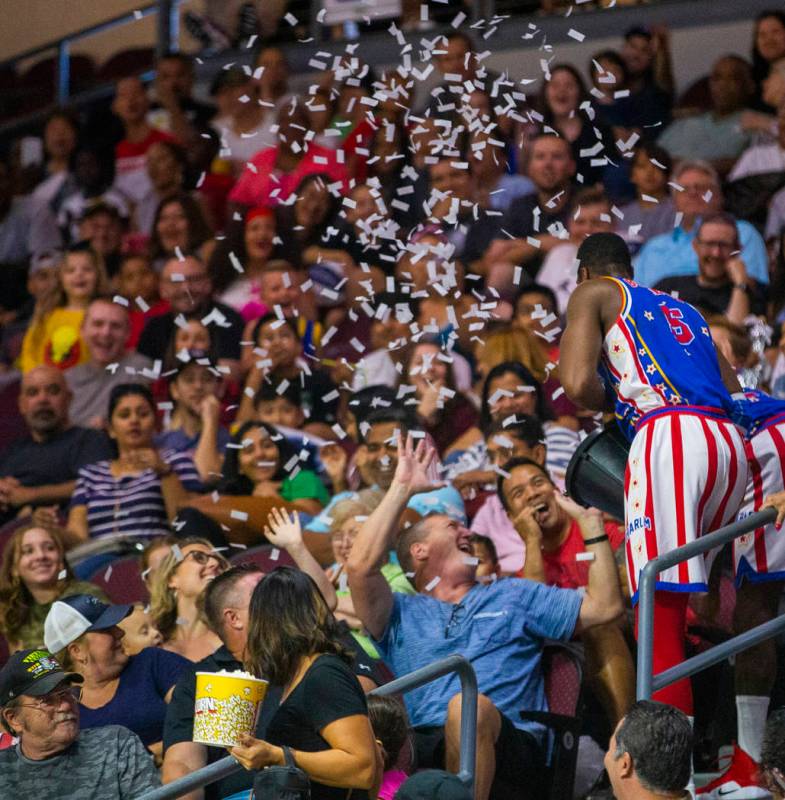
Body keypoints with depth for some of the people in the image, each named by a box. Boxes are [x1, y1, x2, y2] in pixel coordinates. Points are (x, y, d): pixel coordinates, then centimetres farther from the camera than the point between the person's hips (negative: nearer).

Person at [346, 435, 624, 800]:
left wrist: (592, 521, 22)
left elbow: (604, 606, 24)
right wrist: (402, 488, 14)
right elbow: (360, 566, 6)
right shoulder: (402, 615, 26)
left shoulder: (512, 595, 32)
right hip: (425, 748, 0)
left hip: (508, 746, 0)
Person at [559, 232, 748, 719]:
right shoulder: (682, 307, 33)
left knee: (659, 624, -12)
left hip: (669, 436, -7)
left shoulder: (593, 293, 14)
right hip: (731, 442, 7)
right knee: (677, 615, 19)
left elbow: (578, 385, -2)